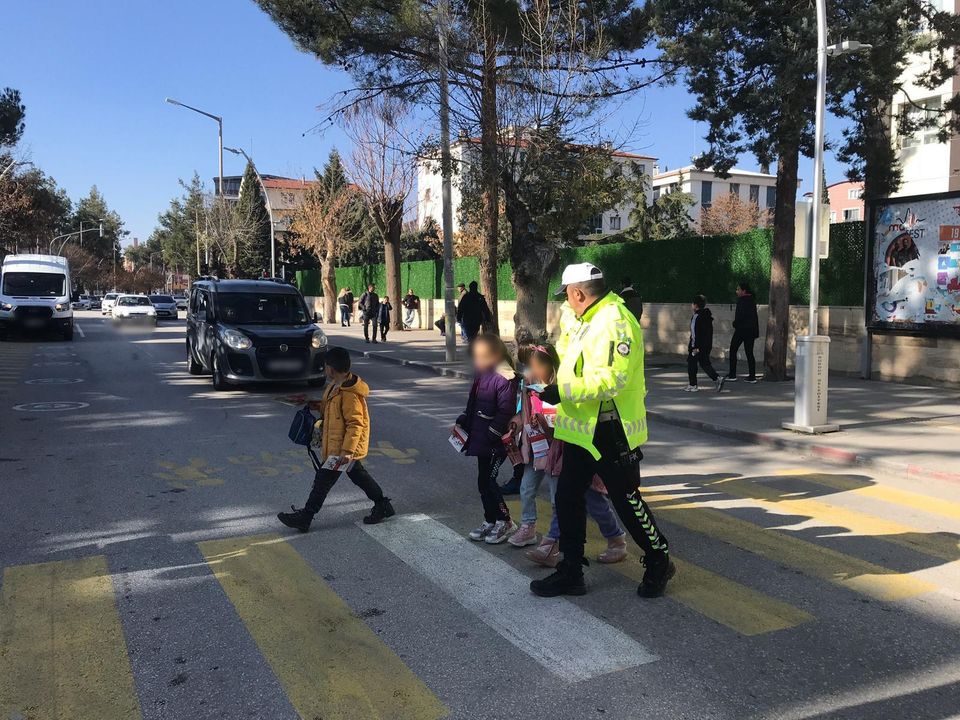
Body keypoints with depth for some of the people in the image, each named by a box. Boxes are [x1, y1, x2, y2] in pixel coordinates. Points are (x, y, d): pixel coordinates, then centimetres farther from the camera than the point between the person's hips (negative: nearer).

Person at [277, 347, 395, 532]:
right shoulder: (336, 386, 6)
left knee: (323, 480, -3)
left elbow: (355, 424, -26)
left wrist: (347, 450, -27)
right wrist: (318, 406, 9)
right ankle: (382, 505, 29)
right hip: (340, 445, 10)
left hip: (342, 448, -10)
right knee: (358, 475, 19)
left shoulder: (349, 395, -26)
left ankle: (304, 517, 4)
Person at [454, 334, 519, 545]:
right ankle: (490, 521, 26)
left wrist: (491, 435, -20)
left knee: (488, 481, -6)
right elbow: (472, 404, 21)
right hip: (481, 439, 9)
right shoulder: (481, 376, 11)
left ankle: (505, 523, 10)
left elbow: (505, 412, -20)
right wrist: (462, 422, 11)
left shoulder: (504, 379, -17)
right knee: (484, 481, 14)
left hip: (495, 442, -9)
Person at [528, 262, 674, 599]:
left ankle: (659, 562, 26)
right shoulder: (584, 320, 12)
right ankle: (570, 573, 22)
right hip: (581, 430, 10)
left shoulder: (615, 321, -20)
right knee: (568, 498, 11)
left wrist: (564, 391, -27)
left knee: (626, 500, 4)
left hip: (610, 432, -10)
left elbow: (611, 379, -29)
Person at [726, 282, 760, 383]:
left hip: (742, 329, -8)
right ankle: (752, 376, 5)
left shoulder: (741, 300, -13)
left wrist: (735, 324, -3)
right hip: (752, 329, 8)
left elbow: (740, 315, -20)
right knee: (749, 353, 9)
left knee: (733, 350, 2)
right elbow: (754, 315, 14)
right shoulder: (752, 300, 12)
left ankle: (732, 375, 0)